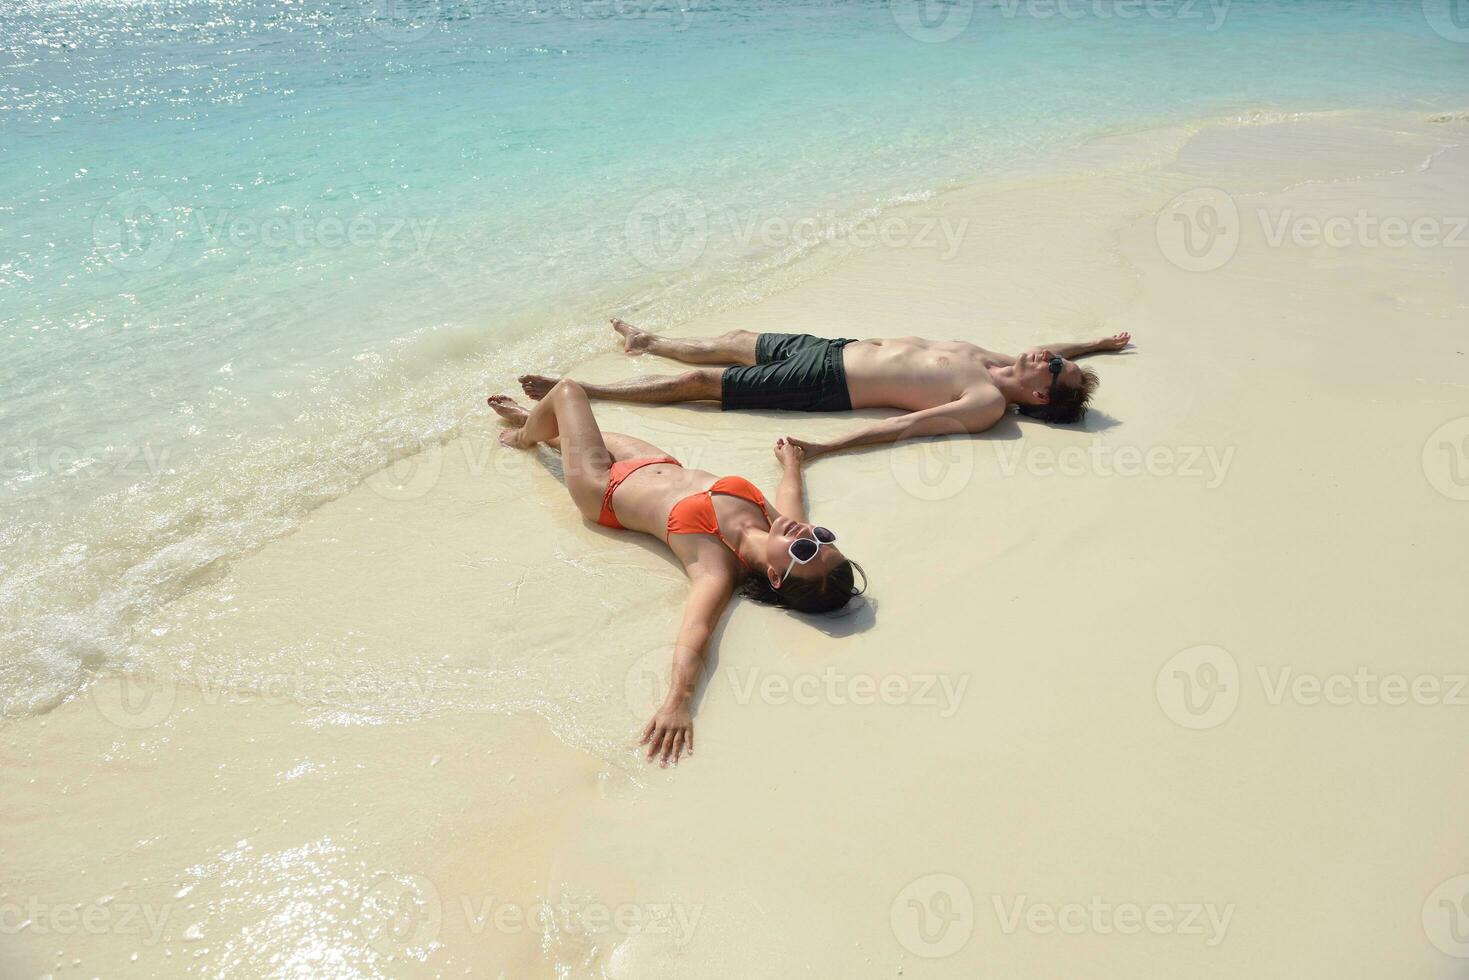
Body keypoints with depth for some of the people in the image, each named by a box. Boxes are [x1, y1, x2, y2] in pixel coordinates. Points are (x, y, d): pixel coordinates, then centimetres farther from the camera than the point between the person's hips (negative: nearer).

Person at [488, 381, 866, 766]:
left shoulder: (721, 568, -43)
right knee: (585, 430, 30)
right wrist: (791, 460, 16)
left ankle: (525, 437, 48)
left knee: (567, 390, 12)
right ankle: (532, 420, 67)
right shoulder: (782, 524, -27)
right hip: (665, 466, 6)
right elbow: (789, 497, -3)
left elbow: (696, 629, -56)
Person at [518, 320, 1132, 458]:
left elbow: (904, 424, -30)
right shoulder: (988, 360, 2)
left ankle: (578, 392, 9)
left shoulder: (988, 405, -21)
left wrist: (818, 449, -36)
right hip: (836, 348, 8)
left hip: (827, 385, -8)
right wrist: (1092, 346, 37)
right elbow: (1034, 355, 27)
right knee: (734, 341, 23)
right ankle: (646, 341, 49)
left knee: (700, 381, -3)